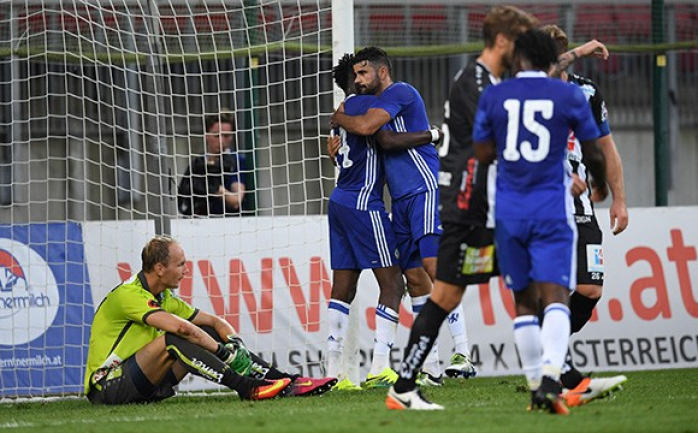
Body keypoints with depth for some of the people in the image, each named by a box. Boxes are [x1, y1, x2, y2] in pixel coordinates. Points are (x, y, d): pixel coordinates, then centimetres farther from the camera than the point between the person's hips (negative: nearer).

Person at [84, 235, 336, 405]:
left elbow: (214, 321, 14)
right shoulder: (128, 295, -19)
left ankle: (287, 382, -3)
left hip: (144, 389, 9)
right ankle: (247, 388, -32)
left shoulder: (163, 298, 11)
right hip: (107, 386, -9)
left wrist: (234, 343, -7)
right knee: (172, 340, -31)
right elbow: (179, 326, -32)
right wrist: (223, 351, -26)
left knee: (208, 333, 2)